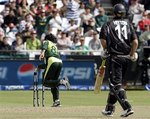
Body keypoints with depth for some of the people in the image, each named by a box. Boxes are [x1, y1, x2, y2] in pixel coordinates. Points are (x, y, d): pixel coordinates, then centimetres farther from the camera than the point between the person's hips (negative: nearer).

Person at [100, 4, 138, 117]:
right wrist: (132, 55, 9)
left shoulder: (108, 24, 0)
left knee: (116, 83, -7)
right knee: (114, 83, 16)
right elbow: (135, 42, -1)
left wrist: (106, 50, 5)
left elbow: (103, 39, -12)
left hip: (115, 56, -5)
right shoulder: (128, 24, 9)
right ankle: (109, 109, 24)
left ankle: (127, 107, -24)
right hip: (126, 58, 5)